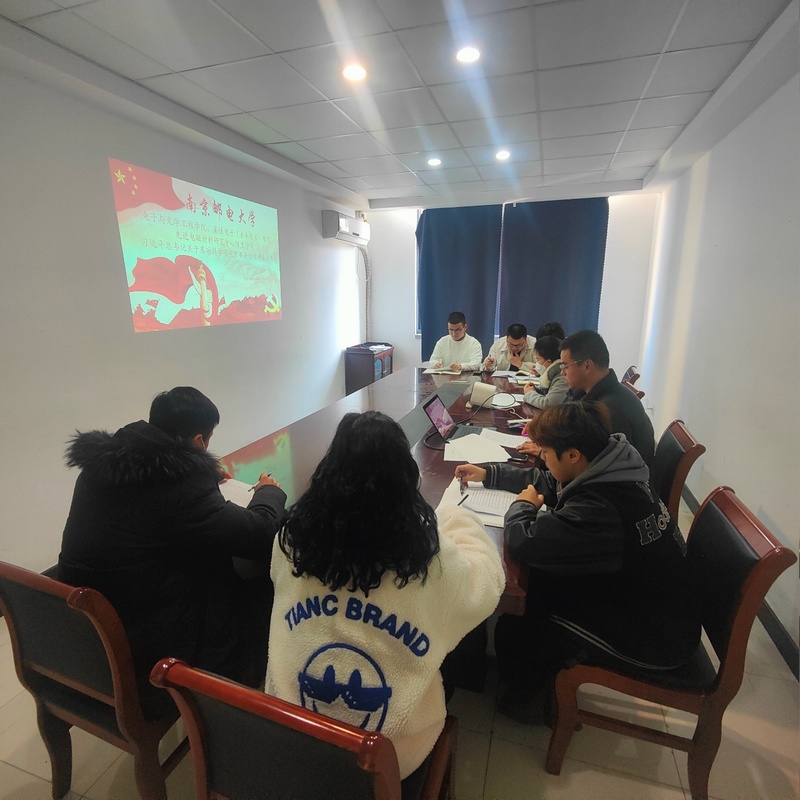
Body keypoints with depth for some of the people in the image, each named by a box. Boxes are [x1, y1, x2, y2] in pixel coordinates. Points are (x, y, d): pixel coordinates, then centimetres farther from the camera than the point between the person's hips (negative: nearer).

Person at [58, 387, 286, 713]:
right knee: (263, 594, 5)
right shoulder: (182, 485, -28)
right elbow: (259, 534, -21)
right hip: (142, 653, -8)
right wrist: (270, 491, -1)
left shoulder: (102, 462, -4)